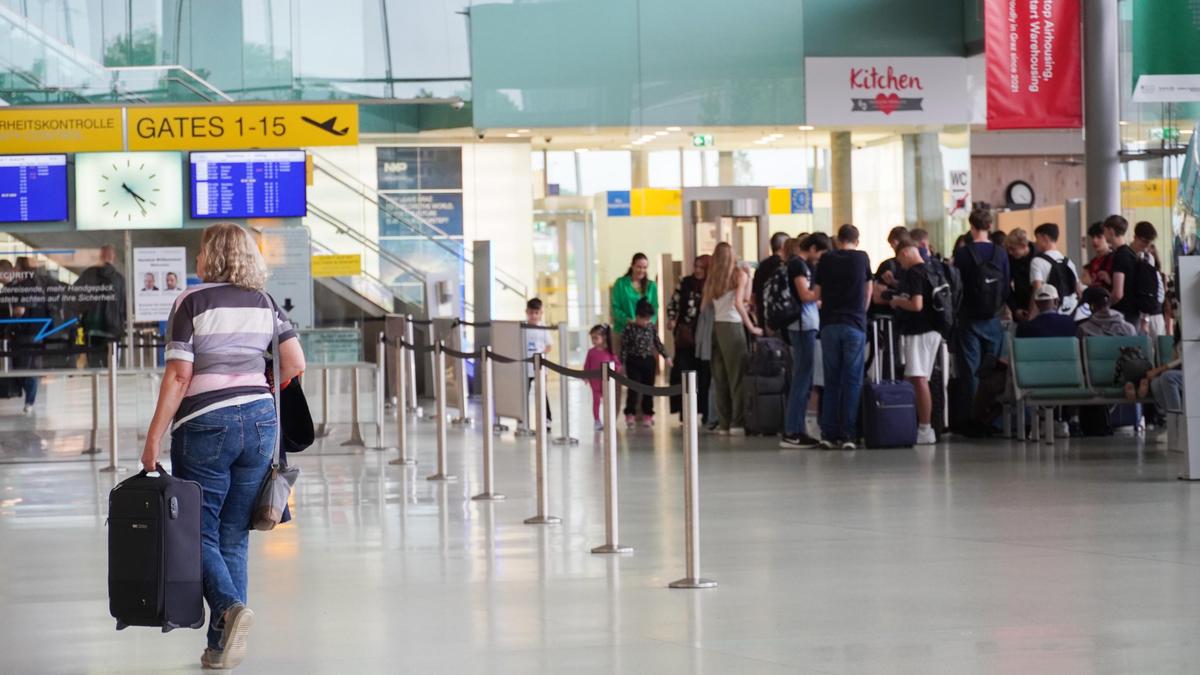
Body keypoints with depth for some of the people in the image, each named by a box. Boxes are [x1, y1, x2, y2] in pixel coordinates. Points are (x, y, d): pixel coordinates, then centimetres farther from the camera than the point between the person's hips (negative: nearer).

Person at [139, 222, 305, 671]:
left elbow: (178, 376, -10)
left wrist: (153, 440, -8)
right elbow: (295, 363, 6)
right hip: (260, 418, 5)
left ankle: (229, 607, -23)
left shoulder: (192, 302, -5)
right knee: (234, 536, 8)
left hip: (206, 422, -5)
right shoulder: (265, 303, 9)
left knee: (198, 531, 3)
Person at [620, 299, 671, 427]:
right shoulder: (629, 329, -9)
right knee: (633, 388, -7)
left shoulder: (651, 328, 3)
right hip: (634, 361, -4)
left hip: (649, 361, 4)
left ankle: (647, 415, 17)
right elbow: (624, 348, -8)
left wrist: (666, 356, 9)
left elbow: (658, 343, 12)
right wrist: (621, 363, -11)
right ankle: (630, 414, 2)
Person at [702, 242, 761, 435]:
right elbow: (739, 302, -11)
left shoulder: (712, 278, 12)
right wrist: (751, 327, -7)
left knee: (720, 378, 7)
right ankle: (737, 422, -6)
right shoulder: (739, 274, -1)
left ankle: (724, 423, 7)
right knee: (738, 375, -2)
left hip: (715, 327, 5)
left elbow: (704, 306, 8)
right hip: (732, 325, -5)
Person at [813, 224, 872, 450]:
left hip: (829, 324, 2)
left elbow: (817, 294, 7)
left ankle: (828, 434, 6)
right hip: (855, 325, -2)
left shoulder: (826, 259, 3)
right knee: (852, 380, 1)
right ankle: (848, 435, -3)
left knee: (831, 381, 8)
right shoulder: (862, 258, 3)